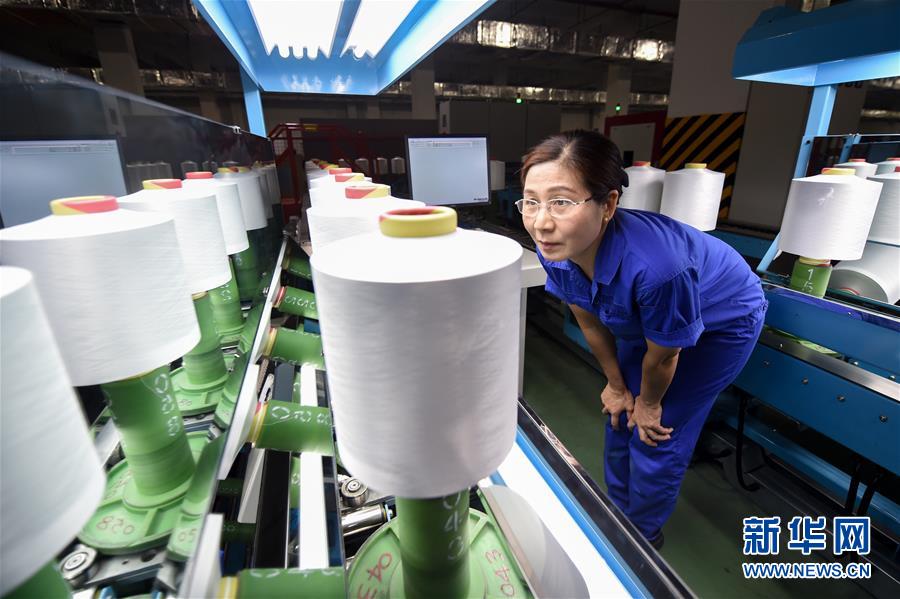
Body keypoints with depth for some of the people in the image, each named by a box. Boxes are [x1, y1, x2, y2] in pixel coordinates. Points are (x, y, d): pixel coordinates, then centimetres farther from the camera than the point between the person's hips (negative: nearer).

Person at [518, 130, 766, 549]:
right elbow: (590, 323, -10)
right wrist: (617, 385, 3)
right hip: (640, 320, 6)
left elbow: (663, 356, -25)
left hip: (722, 323, -5)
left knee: (657, 435, 1)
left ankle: (643, 532, 34)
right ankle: (619, 511, 43)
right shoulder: (556, 250, -28)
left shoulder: (654, 265, -46)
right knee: (621, 417, 14)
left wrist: (649, 403, -5)